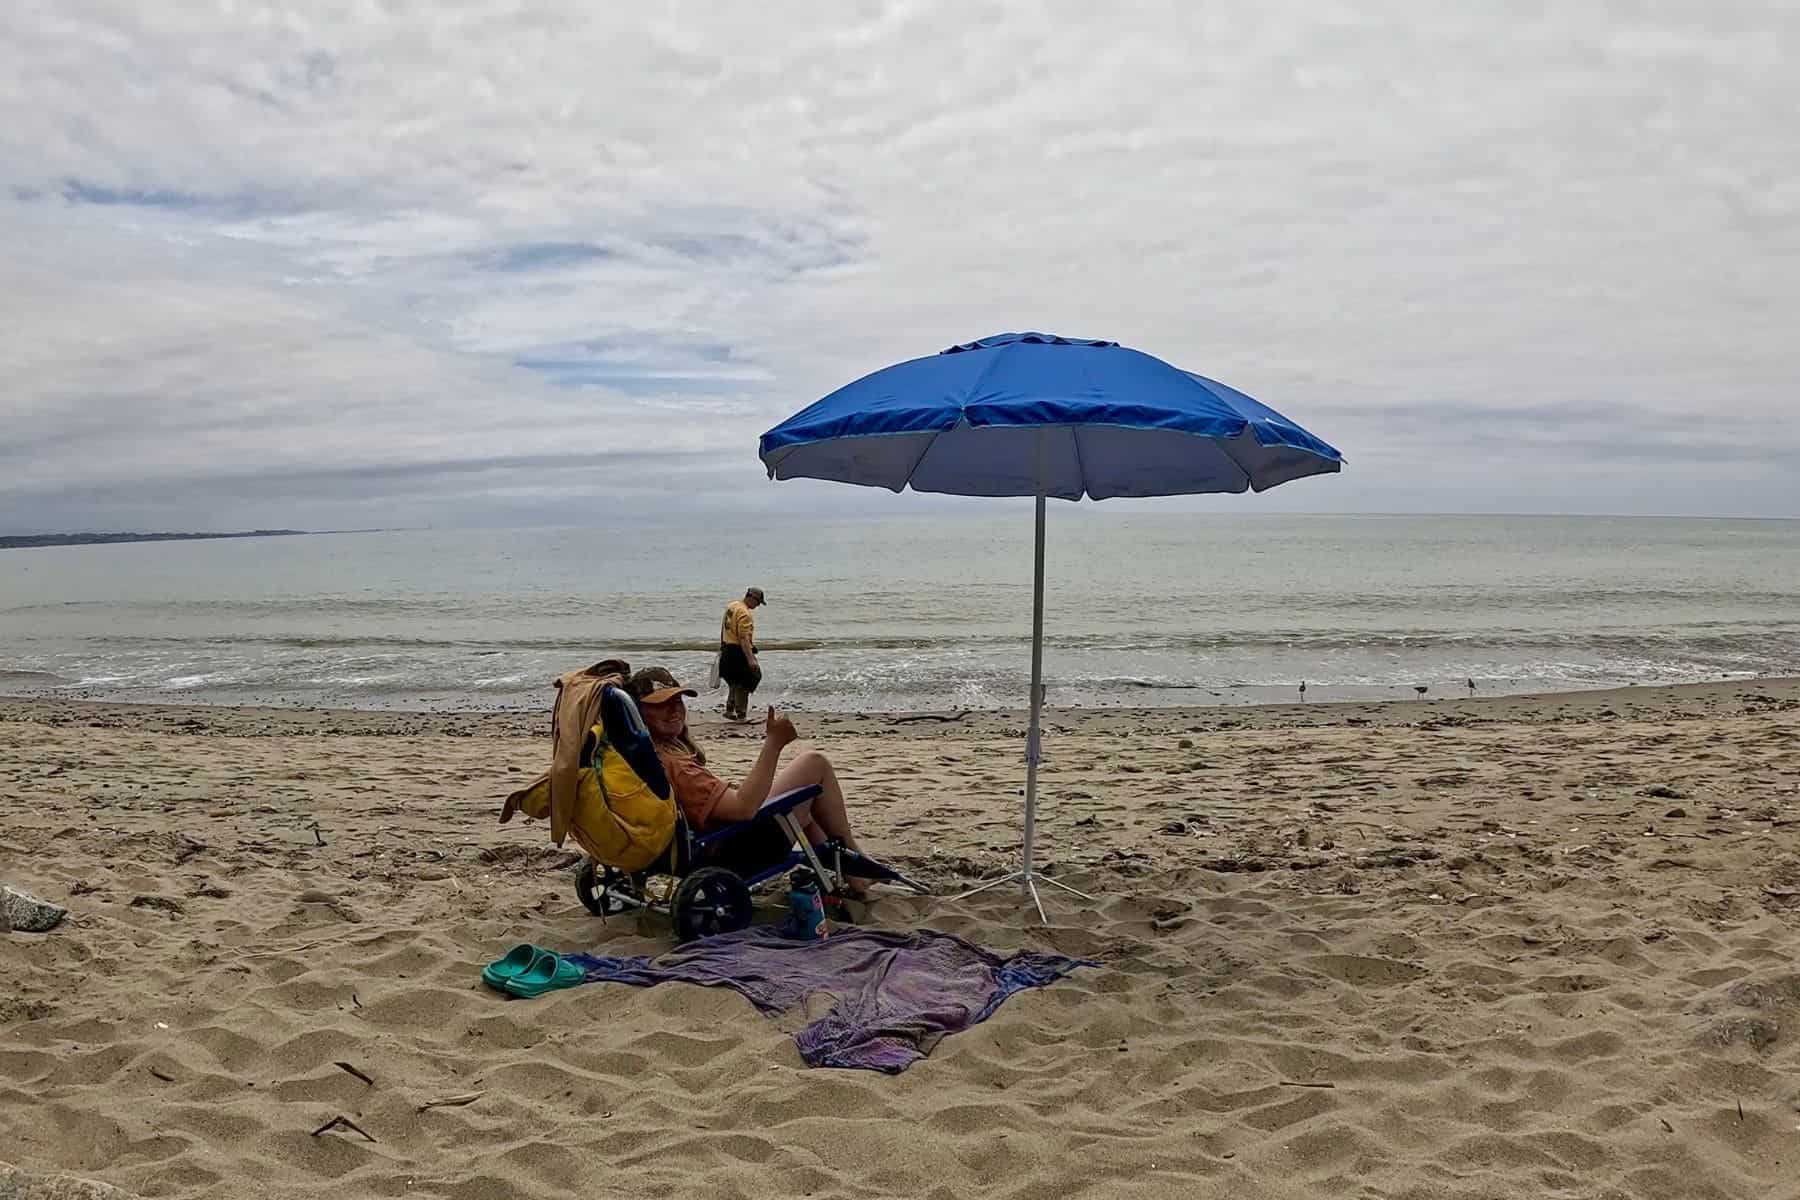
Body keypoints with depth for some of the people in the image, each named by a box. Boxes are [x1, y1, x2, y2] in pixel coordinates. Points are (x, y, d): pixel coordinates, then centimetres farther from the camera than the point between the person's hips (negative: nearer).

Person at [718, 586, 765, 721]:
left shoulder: (731, 606, 11)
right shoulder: (744, 614, -20)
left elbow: (723, 628, 21)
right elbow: (744, 639, -28)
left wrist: (722, 647, 30)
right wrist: (751, 659, -32)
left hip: (727, 649, 10)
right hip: (738, 652, -10)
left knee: (735, 683, 20)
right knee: (742, 685, -2)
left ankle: (729, 711, 25)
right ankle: (741, 716, 1)